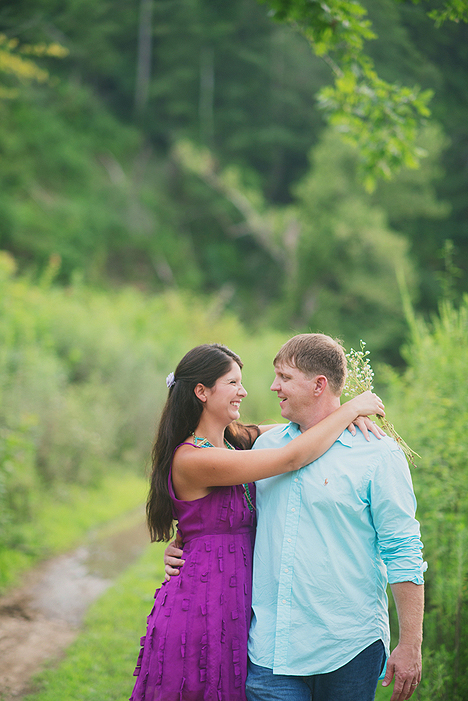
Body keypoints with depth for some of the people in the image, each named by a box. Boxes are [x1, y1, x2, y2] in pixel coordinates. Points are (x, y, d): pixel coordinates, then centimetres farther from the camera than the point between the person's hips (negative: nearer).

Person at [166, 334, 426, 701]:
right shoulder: (266, 444, 10)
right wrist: (187, 548, 8)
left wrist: (410, 646, -8)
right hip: (270, 647, 4)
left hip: (349, 650, -4)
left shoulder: (378, 453, -5)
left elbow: (403, 554, -6)